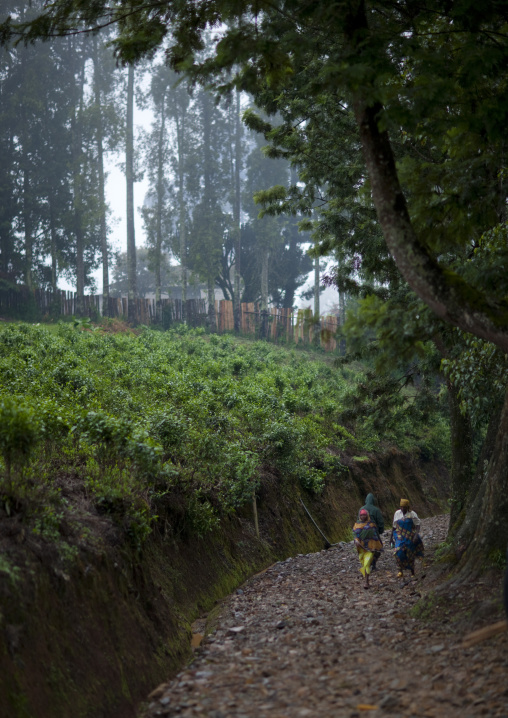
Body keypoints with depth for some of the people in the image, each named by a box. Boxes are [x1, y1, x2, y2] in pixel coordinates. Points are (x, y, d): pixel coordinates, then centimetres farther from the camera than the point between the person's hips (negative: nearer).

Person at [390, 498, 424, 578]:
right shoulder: (397, 514, 5)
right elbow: (394, 526, 13)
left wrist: (416, 535, -23)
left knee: (410, 555, 3)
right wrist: (391, 537, 14)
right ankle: (400, 571, -13)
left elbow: (417, 526, -8)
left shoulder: (412, 514, -5)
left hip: (410, 538, -2)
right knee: (399, 552, -19)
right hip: (400, 537, 2)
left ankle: (412, 572, 21)